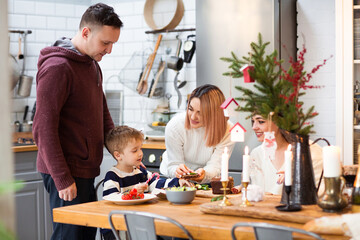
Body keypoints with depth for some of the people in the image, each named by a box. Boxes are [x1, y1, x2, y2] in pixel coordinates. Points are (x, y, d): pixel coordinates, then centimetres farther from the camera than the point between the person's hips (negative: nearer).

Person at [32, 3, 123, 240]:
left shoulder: (93, 65, 15)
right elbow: (44, 128, -18)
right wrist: (62, 179, -19)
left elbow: (103, 114, 23)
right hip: (67, 175, -9)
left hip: (87, 171, 9)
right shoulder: (57, 67, -15)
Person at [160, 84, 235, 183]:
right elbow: (173, 164, -15)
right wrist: (178, 170, -39)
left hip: (207, 180, 1)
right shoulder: (174, 126, -20)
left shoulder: (227, 131, -18)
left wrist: (205, 174, -42)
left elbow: (215, 166, -19)